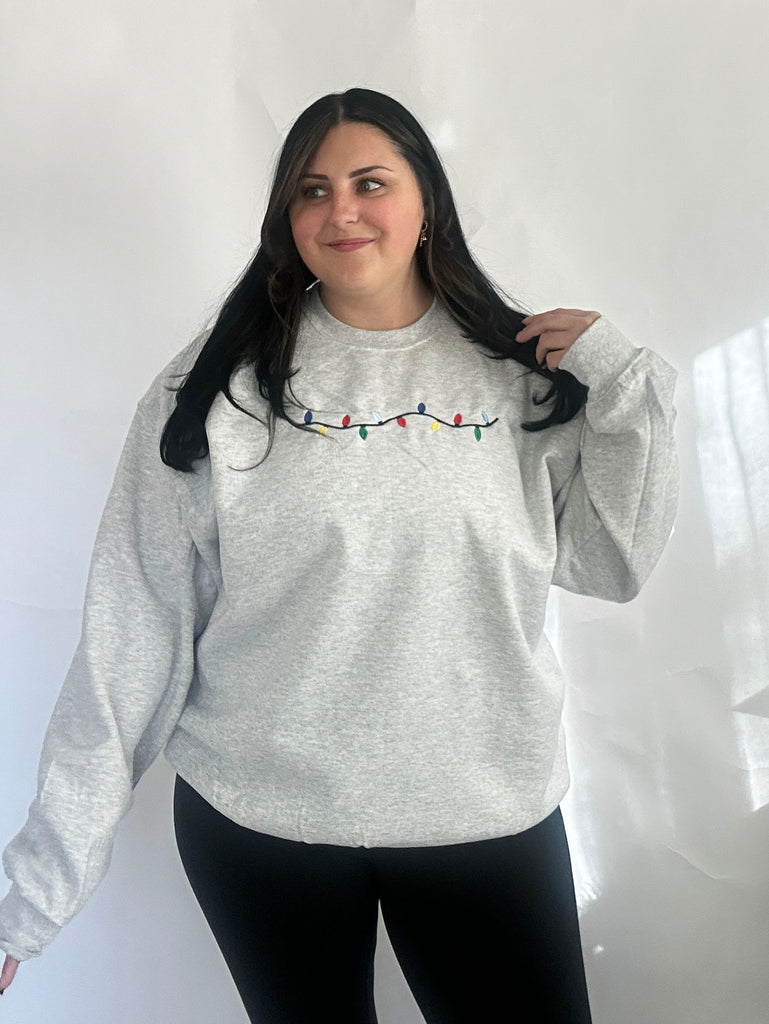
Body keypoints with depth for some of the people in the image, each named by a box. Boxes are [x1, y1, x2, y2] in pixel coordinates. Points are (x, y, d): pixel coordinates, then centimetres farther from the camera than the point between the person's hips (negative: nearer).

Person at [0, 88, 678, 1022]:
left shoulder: (519, 373, 1)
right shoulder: (217, 388, -6)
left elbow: (611, 567, 4)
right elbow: (133, 634, -8)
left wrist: (624, 382, -6)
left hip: (492, 817, 2)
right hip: (261, 823, -1)